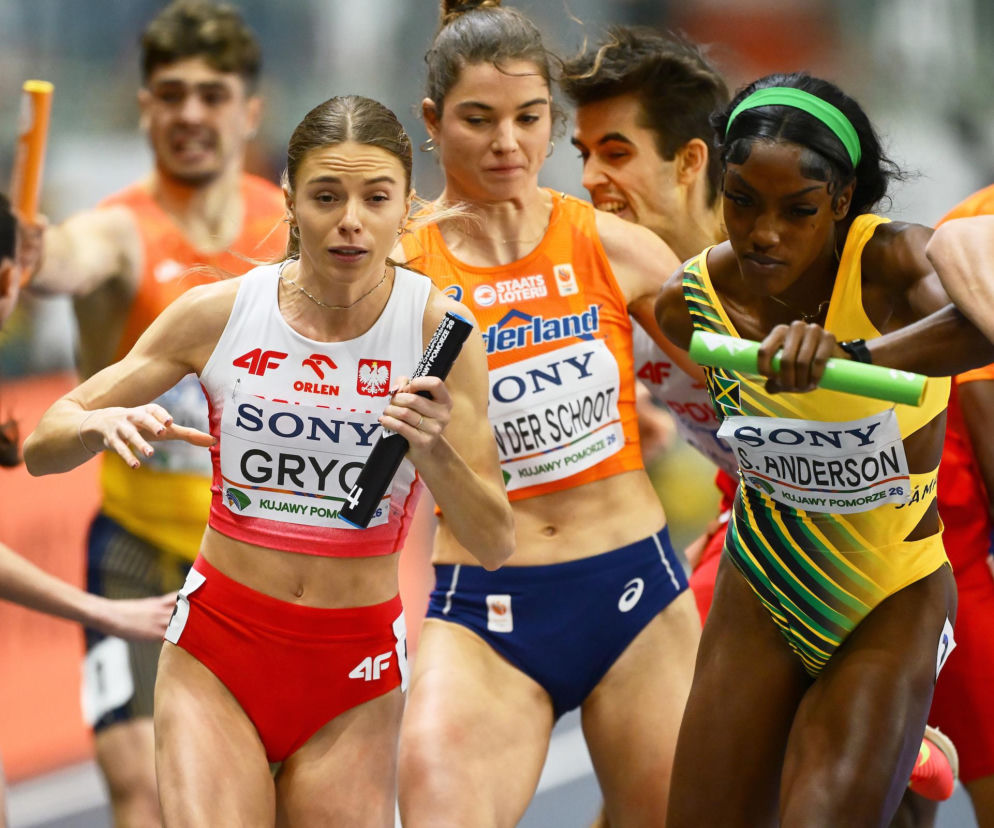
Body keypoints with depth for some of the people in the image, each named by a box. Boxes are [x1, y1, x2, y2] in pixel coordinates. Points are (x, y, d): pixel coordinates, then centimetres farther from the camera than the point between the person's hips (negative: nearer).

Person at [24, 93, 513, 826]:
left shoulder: (437, 328, -8)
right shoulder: (218, 313, -5)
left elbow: (493, 546, -9)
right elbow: (42, 448, 1)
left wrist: (433, 449, -27)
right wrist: (102, 425, -21)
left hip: (355, 671, 0)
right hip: (217, 649, 0)